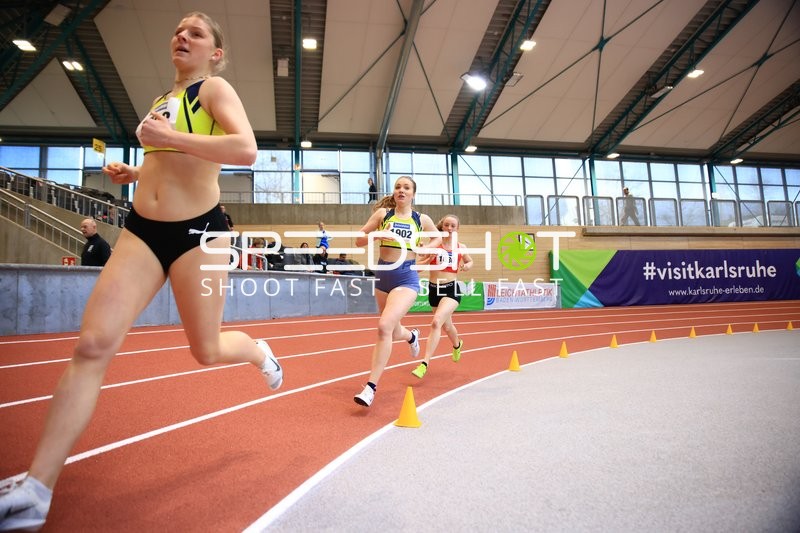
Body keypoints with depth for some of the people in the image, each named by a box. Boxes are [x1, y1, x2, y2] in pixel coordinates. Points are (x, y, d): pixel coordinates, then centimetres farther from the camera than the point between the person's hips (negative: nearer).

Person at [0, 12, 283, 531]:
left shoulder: (215, 89, -2)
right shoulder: (161, 101, 20)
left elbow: (246, 150, -22)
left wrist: (171, 137, -22)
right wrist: (133, 173, 15)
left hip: (198, 231, -6)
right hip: (143, 230, 6)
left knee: (206, 350, 6)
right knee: (92, 345, -8)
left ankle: (261, 353, 43)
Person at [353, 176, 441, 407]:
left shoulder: (422, 220, 4)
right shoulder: (383, 213, 4)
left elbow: (437, 238, 21)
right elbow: (359, 240, 5)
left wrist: (425, 249, 1)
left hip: (407, 278, -3)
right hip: (383, 276, 3)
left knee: (384, 326, -24)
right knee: (393, 332, 19)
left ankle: (371, 387, -15)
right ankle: (412, 336, 59)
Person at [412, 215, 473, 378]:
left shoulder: (460, 247, 2)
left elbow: (470, 261, 21)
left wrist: (467, 266, -1)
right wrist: (429, 258, -23)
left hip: (451, 289, -2)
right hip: (434, 289, 2)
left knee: (436, 322, -25)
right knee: (446, 325, 23)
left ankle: (425, 364, -22)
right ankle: (457, 344, 57)